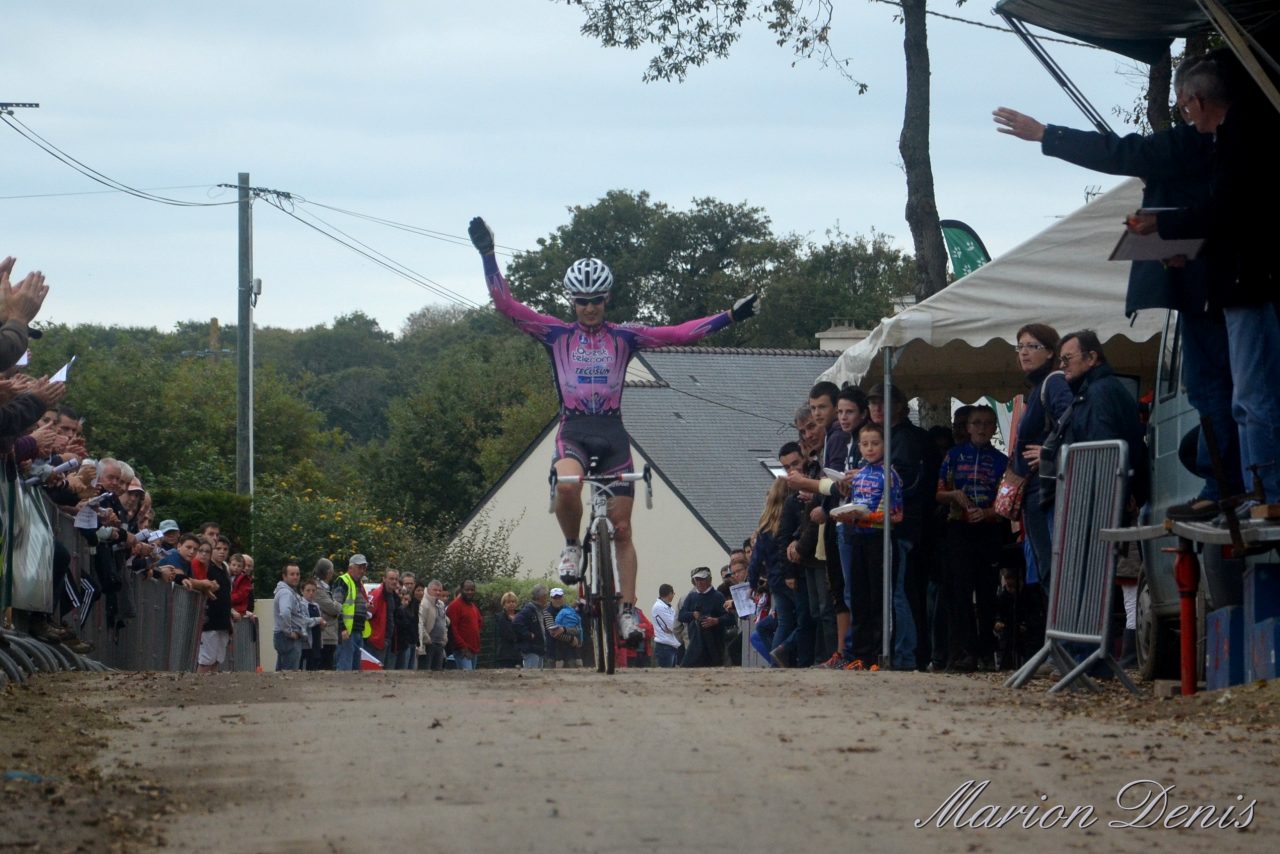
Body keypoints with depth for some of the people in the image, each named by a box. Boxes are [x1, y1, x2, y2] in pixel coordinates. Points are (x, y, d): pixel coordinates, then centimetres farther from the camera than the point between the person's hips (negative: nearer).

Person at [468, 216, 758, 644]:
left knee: (622, 528, 0)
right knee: (567, 486, -34)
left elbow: (677, 334, 3)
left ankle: (628, 609, 5)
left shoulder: (623, 337, 7)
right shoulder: (556, 334, 5)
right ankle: (572, 545, -5)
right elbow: (506, 303, -1)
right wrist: (487, 253, -9)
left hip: (612, 432, 1)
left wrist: (730, 317, -4)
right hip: (573, 429, -1)